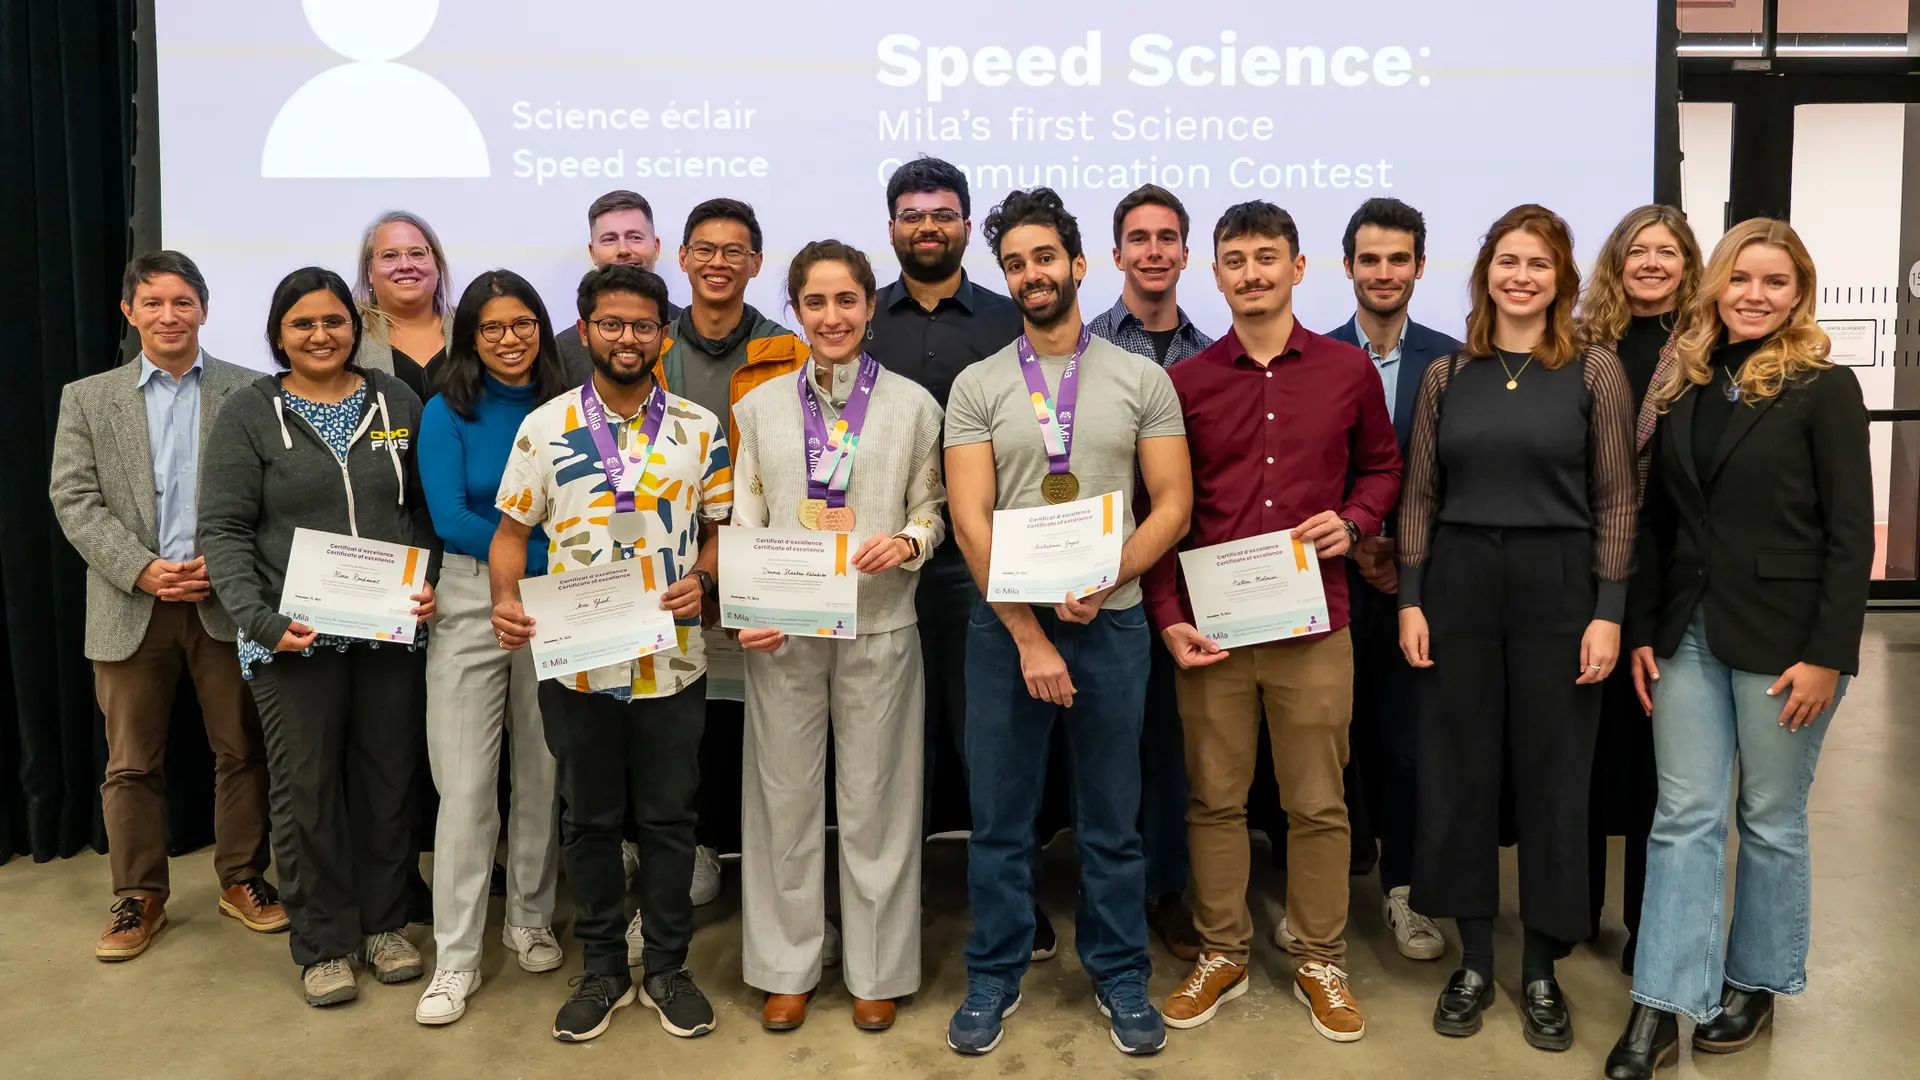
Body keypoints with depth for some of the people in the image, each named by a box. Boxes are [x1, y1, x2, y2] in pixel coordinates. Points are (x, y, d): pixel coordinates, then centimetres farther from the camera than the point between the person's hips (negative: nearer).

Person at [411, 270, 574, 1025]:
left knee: (543, 773, 10)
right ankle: (456, 958, 9)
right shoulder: (447, 414, -1)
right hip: (471, 604, -2)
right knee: (465, 783, -1)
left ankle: (530, 921, 29)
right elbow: (450, 518, -10)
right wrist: (547, 560, -15)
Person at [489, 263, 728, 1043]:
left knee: (669, 818, 10)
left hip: (671, 663, 0)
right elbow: (511, 532, 3)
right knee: (590, 821, 13)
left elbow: (723, 526, 7)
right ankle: (601, 969, 28)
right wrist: (505, 600, -15)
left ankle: (667, 967, 26)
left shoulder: (700, 428, 1)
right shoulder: (545, 427, 0)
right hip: (575, 664, 0)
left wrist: (702, 580, -13)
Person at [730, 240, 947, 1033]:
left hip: (877, 627, -1)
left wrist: (908, 542, -16)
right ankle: (787, 967, 24)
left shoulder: (912, 404, 2)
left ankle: (875, 971, 22)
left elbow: (931, 510, 6)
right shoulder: (762, 405, 7)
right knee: (785, 798, 9)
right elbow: (745, 522, 5)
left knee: (873, 801, 7)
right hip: (783, 633, 2)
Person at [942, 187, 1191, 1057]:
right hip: (1005, 625, 0)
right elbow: (970, 518, -5)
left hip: (1111, 623, 0)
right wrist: (1029, 633, -12)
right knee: (999, 819, 10)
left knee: (1112, 819, 11)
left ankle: (1119, 977, 28)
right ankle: (995, 977, 26)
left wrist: (1105, 579, -16)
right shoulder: (977, 387, 1)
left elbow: (1173, 503, 0)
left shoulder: (1141, 380, 3)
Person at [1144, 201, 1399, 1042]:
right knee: (1214, 800, 9)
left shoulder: (1349, 370, 4)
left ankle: (1320, 964, 25)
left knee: (1318, 805, 8)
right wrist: (1168, 617, -2)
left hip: (1313, 624, 0)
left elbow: (1380, 466, 17)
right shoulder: (1185, 382, 3)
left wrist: (1353, 522, -3)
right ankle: (1222, 956, 26)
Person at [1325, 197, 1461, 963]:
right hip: (1334, 575, 0)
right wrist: (1353, 547, -8)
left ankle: (1401, 891, 20)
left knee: (1409, 738, 7)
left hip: (1420, 577, 0)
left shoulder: (1451, 361, 3)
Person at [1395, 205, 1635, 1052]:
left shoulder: (1596, 370, -1)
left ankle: (1541, 972, 21)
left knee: (1552, 776, 6)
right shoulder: (1446, 374, 5)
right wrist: (1410, 600, -1)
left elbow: (1616, 501, -2)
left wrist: (1608, 611, -8)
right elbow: (1418, 496, 6)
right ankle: (1473, 960, 22)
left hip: (1557, 590, -2)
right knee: (1458, 773, 7)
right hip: (1458, 586, 2)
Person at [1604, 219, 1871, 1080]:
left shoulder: (1823, 388, -5)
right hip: (1689, 633, 4)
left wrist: (1827, 655, -14)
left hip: (1782, 640, -4)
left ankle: (1755, 984, 27)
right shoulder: (1682, 387, 8)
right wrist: (1642, 633, 6)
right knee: (1683, 816, 4)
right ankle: (1660, 1007, 9)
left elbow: (1850, 533, -9)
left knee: (1770, 817, 9)